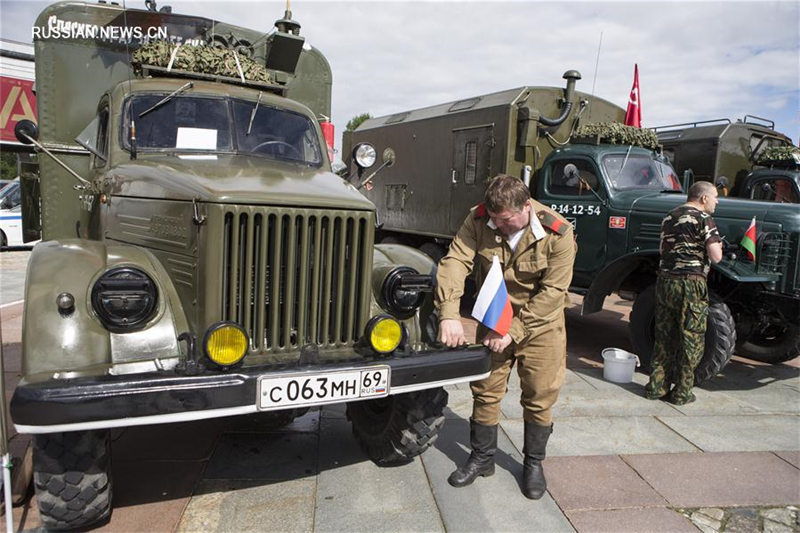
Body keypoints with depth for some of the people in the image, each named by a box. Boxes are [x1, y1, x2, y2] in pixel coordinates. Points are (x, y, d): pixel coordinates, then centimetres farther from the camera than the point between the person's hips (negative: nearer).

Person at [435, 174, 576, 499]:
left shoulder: (557, 234, -22)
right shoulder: (479, 220, -15)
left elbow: (552, 292, -21)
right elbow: (454, 262, -23)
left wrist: (513, 330, -24)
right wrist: (449, 314, -36)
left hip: (540, 323, -2)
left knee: (539, 396, 5)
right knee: (485, 390, 9)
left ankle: (533, 464, 28)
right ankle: (482, 458, 29)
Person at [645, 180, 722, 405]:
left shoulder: (669, 217, 14)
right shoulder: (703, 218, -8)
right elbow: (715, 256, -15)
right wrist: (717, 246, 6)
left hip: (664, 280, 7)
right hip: (690, 283, -7)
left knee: (664, 337, 14)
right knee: (691, 340, 5)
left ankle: (656, 386, 19)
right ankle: (681, 393, 12)